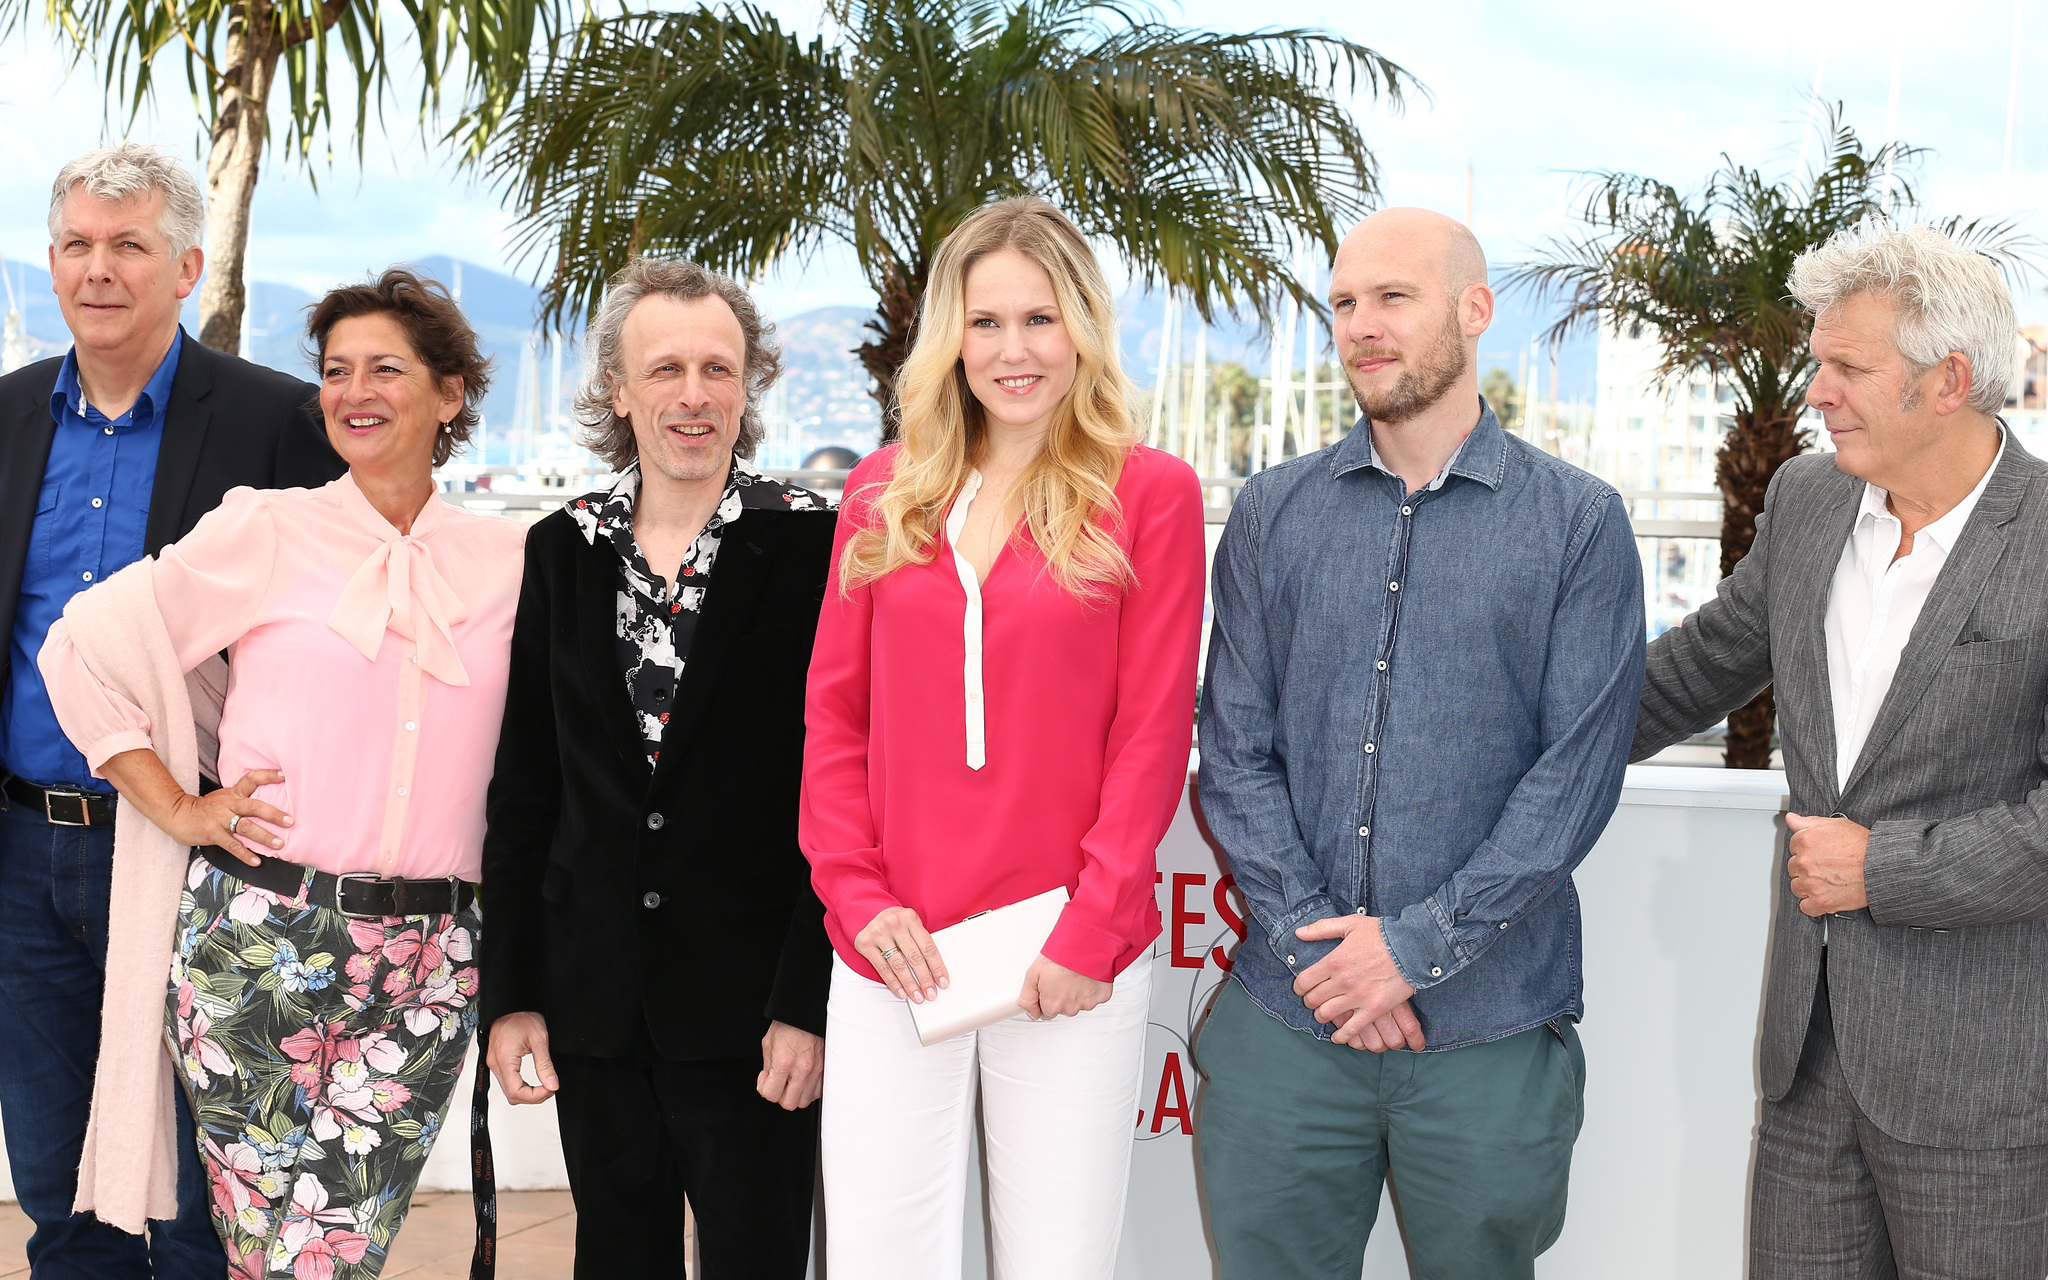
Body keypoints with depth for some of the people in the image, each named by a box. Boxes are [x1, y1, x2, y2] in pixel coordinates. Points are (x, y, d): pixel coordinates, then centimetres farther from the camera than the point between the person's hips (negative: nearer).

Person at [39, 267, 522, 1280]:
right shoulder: (266, 532, 2)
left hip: (426, 960, 2)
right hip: (259, 938, -1)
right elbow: (82, 647, 5)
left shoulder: (508, 560, 9)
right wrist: (179, 809, 1)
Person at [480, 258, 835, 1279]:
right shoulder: (562, 551, 6)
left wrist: (810, 1002, -12)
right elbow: (522, 789, 9)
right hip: (595, 1006, 4)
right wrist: (510, 992, 6)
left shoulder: (813, 546, -6)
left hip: (749, 1003, -4)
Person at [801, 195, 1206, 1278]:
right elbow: (834, 715, 9)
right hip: (896, 952, 2)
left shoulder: (1149, 494, 1)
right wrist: (858, 895, -3)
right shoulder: (883, 493, 10)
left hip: (1074, 963, -2)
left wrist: (1089, 933, -9)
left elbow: (1153, 734, -3)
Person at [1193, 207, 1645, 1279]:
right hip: (1286, 1021, 2)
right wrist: (1312, 938, -9)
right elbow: (1235, 749, 3)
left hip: (1491, 1028, -2)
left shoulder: (1579, 523, 0)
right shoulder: (1273, 514, 8)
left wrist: (1417, 944, -12)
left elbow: (1579, 769, -6)